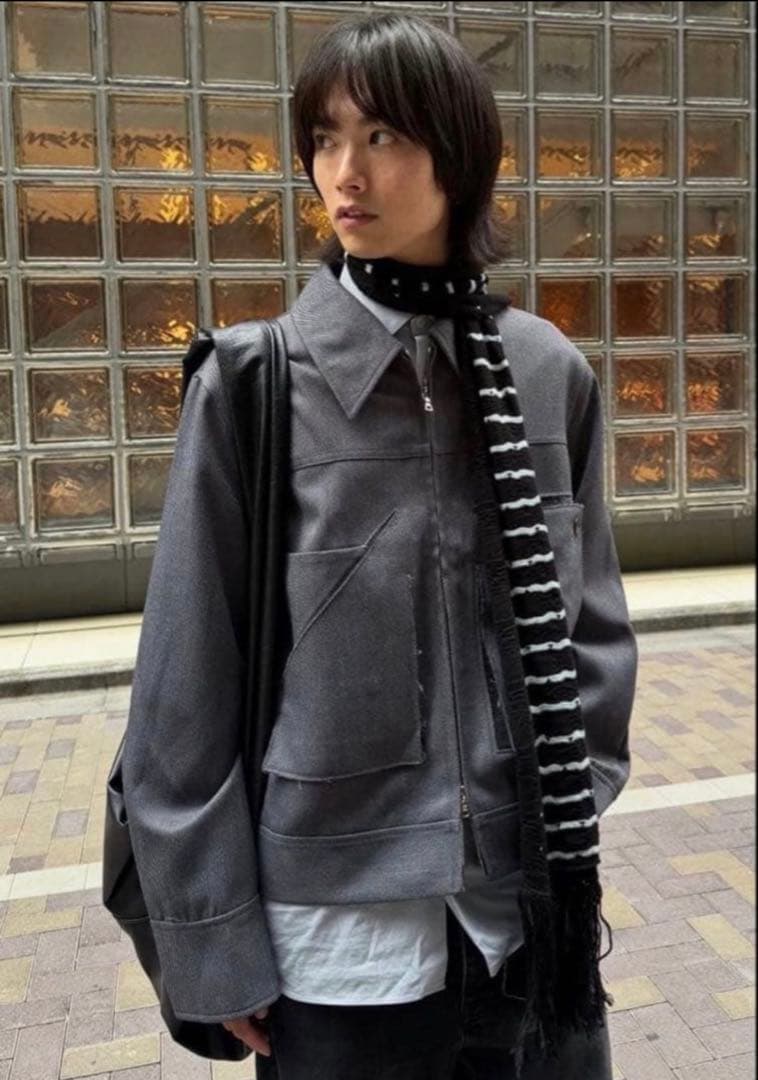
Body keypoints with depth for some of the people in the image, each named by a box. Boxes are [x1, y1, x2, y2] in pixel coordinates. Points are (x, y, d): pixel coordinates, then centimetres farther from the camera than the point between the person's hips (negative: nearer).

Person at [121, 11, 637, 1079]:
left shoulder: (550, 375, -2)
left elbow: (592, 619, 7)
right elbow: (186, 686, -8)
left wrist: (575, 810, 3)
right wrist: (215, 944, -5)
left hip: (538, 910, 3)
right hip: (339, 925, -2)